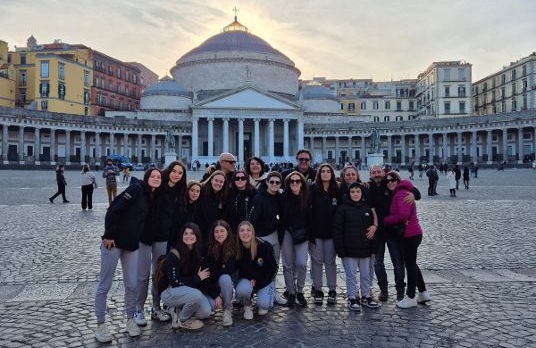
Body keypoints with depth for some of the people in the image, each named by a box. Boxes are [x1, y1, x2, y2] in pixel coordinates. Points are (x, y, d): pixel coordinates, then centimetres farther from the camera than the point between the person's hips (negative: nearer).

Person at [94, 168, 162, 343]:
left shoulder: (153, 198, 11)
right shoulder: (136, 188, -11)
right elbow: (114, 209, -17)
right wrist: (109, 235, -18)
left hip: (132, 245, 7)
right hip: (114, 242, -6)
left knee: (132, 285, 6)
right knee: (105, 285, 3)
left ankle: (130, 320, 23)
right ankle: (100, 325, 15)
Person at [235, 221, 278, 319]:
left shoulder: (265, 246, -21)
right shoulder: (237, 249, -15)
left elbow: (273, 267, -9)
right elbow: (236, 268, 1)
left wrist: (259, 282, -14)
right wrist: (249, 280, -14)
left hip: (264, 280, -1)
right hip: (246, 279, 1)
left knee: (263, 304, -24)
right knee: (242, 290, -33)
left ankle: (263, 305, 15)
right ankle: (247, 306, 2)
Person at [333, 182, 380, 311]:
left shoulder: (367, 209, 8)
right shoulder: (342, 209, -6)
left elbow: (372, 227, 15)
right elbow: (337, 230, -9)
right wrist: (340, 249, -13)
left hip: (365, 249, 4)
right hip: (349, 250, -4)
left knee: (366, 274, 12)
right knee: (351, 275, 3)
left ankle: (366, 297, 25)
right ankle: (352, 298, 15)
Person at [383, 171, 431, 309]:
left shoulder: (401, 193, -17)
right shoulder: (397, 193, 14)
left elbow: (403, 215, -28)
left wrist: (385, 220, -16)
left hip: (410, 234, -10)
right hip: (414, 233, 10)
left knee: (410, 264, 1)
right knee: (411, 263, 20)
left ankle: (410, 298, 12)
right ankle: (423, 293, 31)